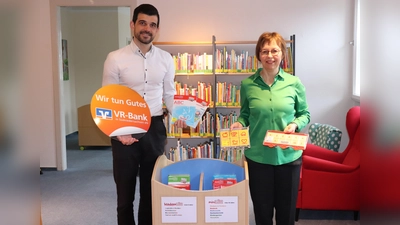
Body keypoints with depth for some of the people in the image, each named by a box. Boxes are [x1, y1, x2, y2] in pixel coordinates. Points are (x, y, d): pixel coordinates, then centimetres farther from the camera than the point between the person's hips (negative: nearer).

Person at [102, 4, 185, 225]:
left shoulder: (166, 59, 3)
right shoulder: (115, 58, -6)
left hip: (155, 128, 3)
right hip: (124, 130, -2)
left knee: (152, 189, 14)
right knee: (125, 190, 10)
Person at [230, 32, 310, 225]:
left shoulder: (294, 83, -3)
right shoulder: (248, 84, -3)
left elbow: (305, 114, 5)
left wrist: (295, 125, -14)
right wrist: (239, 123, -11)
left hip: (288, 156, 0)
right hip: (258, 156, 0)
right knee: (262, 209, 14)